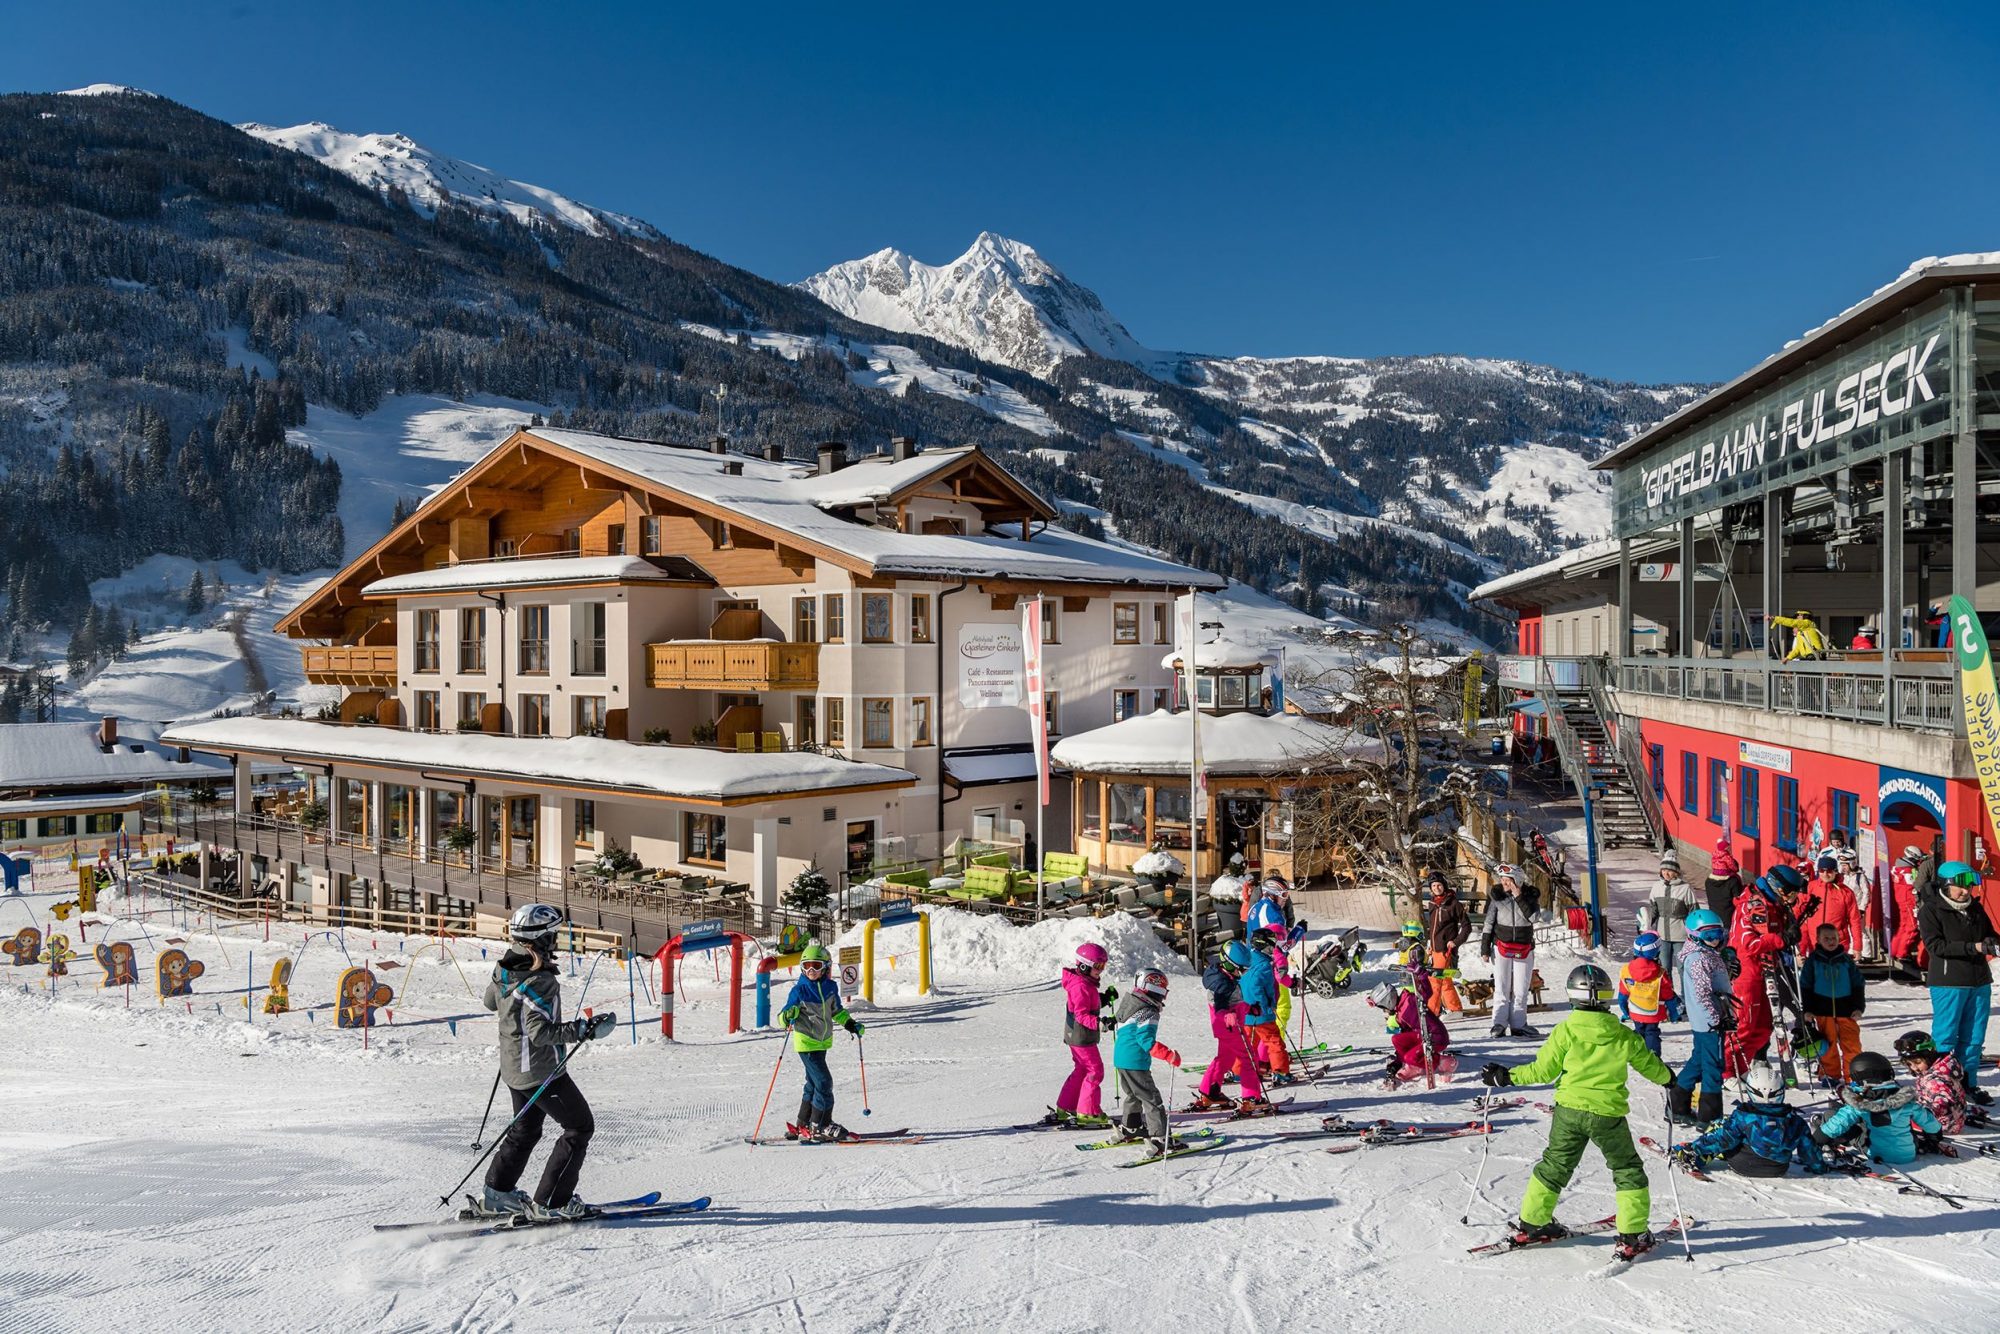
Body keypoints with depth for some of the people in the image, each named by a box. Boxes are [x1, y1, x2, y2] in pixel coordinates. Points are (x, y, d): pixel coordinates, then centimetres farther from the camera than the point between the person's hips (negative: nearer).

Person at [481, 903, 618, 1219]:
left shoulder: (504, 969, 1)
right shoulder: (540, 982, -27)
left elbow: (490, 1001, 19)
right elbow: (540, 1032, -30)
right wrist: (584, 1029, -31)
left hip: (513, 1068, 9)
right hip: (542, 1071, -9)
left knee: (525, 1129, 25)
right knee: (580, 1127, 3)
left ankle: (497, 1193, 30)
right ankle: (550, 1202, 4)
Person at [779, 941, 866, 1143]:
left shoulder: (831, 987, 1)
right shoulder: (799, 990, -13)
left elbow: (837, 1010, 18)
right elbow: (784, 1016, -13)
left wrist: (851, 1025, 14)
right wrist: (788, 1015, -35)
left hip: (823, 1042, 6)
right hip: (806, 1042, -6)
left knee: (814, 1084, 14)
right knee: (824, 1082, -12)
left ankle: (803, 1126, 26)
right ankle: (821, 1126, -2)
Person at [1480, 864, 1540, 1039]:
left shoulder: (1530, 894, 0)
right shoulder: (1496, 895, -1)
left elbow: (1532, 917, -15)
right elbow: (1488, 923, 2)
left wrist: (1519, 897, -17)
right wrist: (1485, 948, -1)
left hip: (1524, 950, 1)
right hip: (1501, 947, -1)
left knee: (1520, 990, 5)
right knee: (1502, 988, -4)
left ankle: (1518, 1025, 12)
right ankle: (1499, 1024, -3)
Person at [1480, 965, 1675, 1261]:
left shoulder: (1565, 1031, -7)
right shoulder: (1623, 1036, -3)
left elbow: (1543, 1070, -6)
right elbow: (1648, 1063, 11)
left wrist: (1506, 1077, 4)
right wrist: (1667, 1077, 34)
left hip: (1569, 1111, 1)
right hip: (1608, 1114, -1)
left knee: (1555, 1165, 15)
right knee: (1628, 1170, 16)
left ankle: (1532, 1224, 21)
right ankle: (1633, 1236, 14)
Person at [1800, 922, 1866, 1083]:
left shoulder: (1846, 960, 5)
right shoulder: (1813, 960, 2)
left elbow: (1858, 984, 9)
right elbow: (1805, 986, 4)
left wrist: (1859, 1007, 1)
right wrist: (1807, 1009, -2)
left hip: (1846, 1009, 1)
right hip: (1823, 1009, -1)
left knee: (1852, 1043, -2)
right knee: (1828, 1045, 5)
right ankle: (1831, 1075, 17)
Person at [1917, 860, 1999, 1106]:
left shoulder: (1975, 908, 11)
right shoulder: (1931, 910, -8)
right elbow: (1935, 945, -16)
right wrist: (1973, 947, -23)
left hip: (1979, 982, 6)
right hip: (1948, 983, -6)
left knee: (1974, 1038, 12)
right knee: (1945, 1037, -1)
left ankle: (1968, 1084, 23)